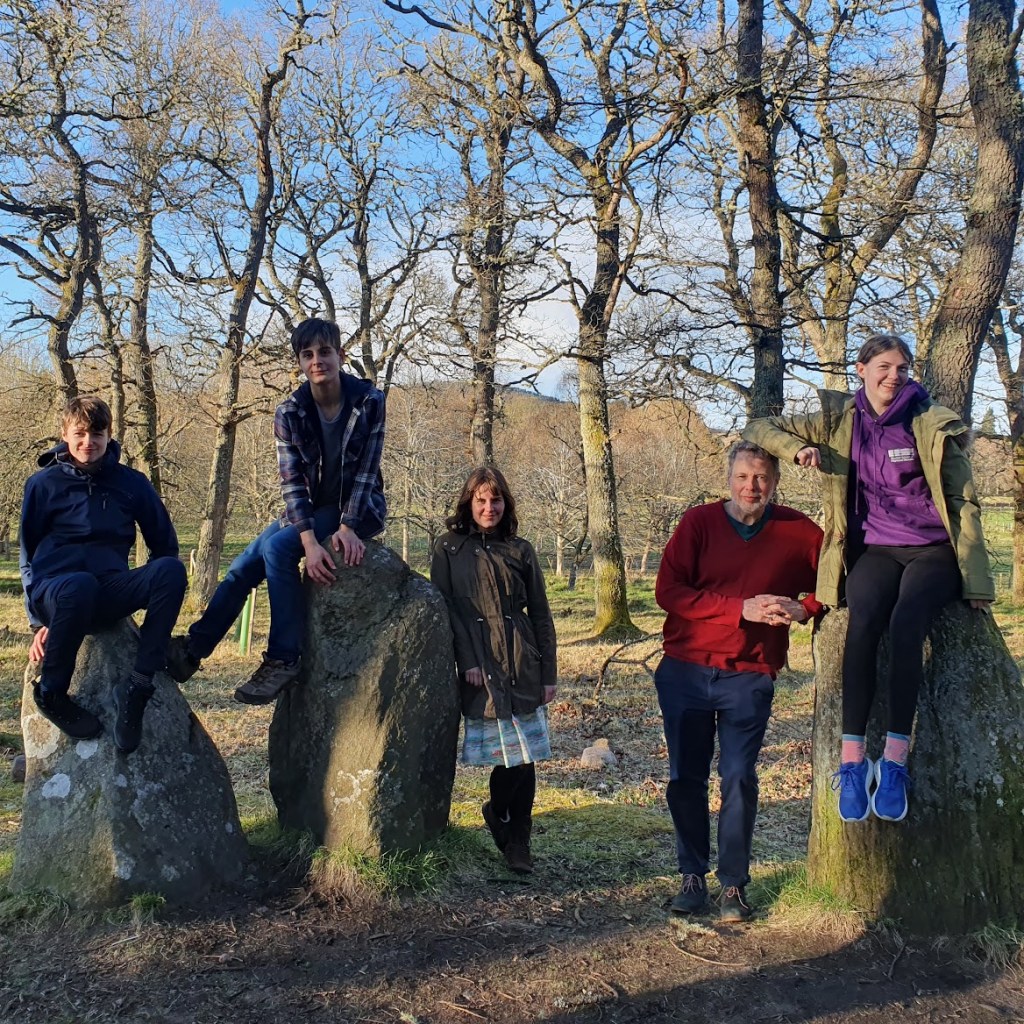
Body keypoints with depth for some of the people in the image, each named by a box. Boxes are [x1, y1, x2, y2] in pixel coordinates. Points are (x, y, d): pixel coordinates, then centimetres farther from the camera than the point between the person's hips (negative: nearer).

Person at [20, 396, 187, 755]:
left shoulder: (132, 482, 11)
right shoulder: (43, 484, 8)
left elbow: (164, 546, 16)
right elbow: (29, 555, 11)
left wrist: (154, 591, 5)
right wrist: (40, 619, 3)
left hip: (111, 595, 2)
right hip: (56, 588, -2)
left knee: (171, 569, -30)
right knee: (80, 585, -41)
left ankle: (138, 685, -29)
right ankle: (51, 693, -18)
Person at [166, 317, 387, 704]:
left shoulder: (369, 401, -16)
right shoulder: (289, 413, -9)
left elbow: (365, 472, -16)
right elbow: (292, 483, -15)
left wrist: (347, 527, -28)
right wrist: (310, 542, -29)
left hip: (359, 509, -5)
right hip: (310, 510, 5)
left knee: (277, 547, -26)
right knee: (245, 566, -11)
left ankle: (283, 660, -21)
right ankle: (192, 648, 0)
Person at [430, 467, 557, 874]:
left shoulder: (520, 550, 10)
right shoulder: (448, 549, 6)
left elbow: (541, 615, 11)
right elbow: (447, 608, 0)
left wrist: (549, 673, 6)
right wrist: (467, 661, -10)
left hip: (523, 664, 2)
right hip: (480, 667, -2)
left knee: (524, 755, 1)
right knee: (512, 755, -1)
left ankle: (513, 836, 25)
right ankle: (515, 839, 21)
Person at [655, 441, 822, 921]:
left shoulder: (799, 532, 0)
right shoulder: (698, 522, -2)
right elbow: (668, 591, -10)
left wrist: (804, 608, -11)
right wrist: (741, 608, -18)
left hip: (749, 677, 0)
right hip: (685, 672, 1)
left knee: (739, 781, -1)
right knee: (685, 779, 6)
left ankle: (734, 885, 14)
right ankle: (693, 876, 22)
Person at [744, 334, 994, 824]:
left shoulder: (932, 424, 0)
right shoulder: (839, 421, 7)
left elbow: (963, 500, 3)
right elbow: (760, 428, 12)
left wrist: (976, 579, -1)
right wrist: (798, 448, -10)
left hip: (932, 549, -1)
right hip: (874, 548, 1)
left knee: (905, 621, -33)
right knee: (863, 621, -31)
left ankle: (894, 760, -31)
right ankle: (852, 760, -32)